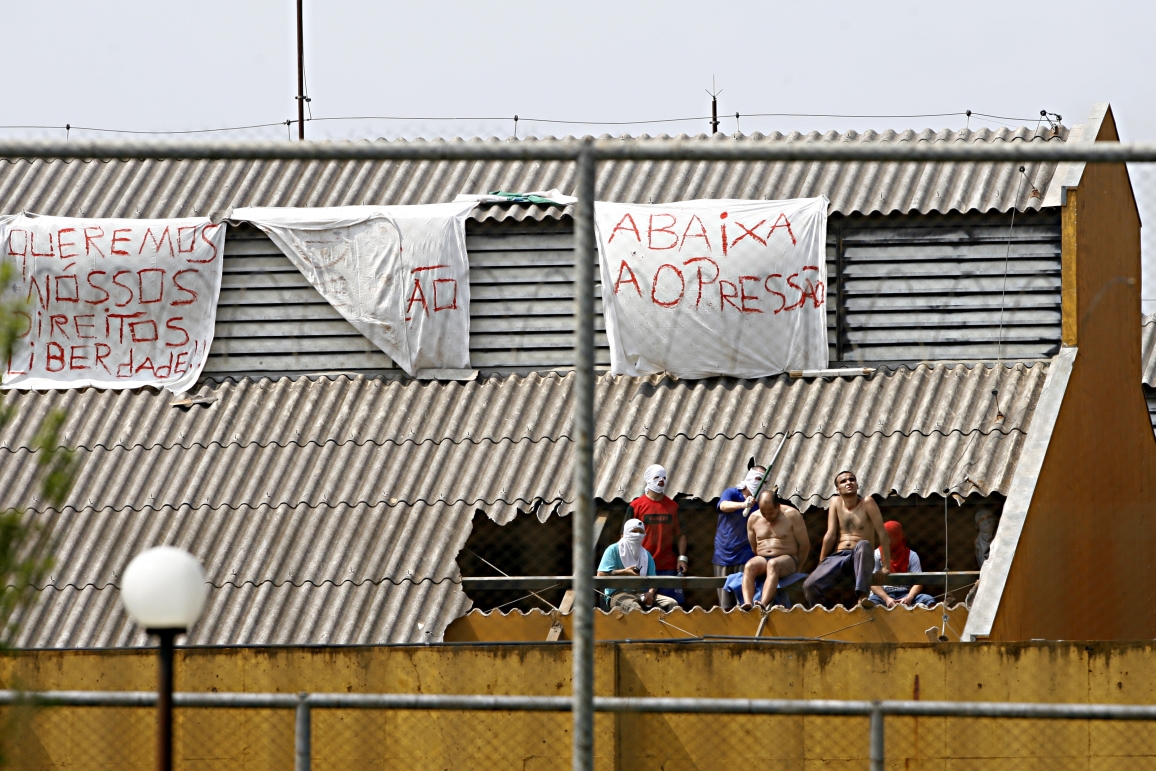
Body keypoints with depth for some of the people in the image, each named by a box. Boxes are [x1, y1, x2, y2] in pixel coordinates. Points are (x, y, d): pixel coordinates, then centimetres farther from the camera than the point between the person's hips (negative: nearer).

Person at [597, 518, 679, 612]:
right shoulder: (614, 550, 5)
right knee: (634, 607, -40)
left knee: (672, 603, -17)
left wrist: (651, 592, -11)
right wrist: (624, 572, -12)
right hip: (619, 593, -6)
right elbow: (601, 575, -4)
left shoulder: (646, 554, 20)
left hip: (642, 594, 6)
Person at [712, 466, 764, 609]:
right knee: (725, 606, 3)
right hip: (723, 556, -1)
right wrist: (743, 504, -40)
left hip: (745, 558, 1)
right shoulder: (731, 493, 1)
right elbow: (724, 506, -24)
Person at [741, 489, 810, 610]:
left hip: (787, 559, -4)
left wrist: (796, 568, 1)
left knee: (773, 565, -39)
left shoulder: (792, 515, -2)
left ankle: (763, 604, -60)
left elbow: (805, 545, 0)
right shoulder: (754, 518, 9)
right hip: (762, 559, 4)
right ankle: (747, 604, -54)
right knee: (749, 566, -32)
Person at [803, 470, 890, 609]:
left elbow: (882, 533, -7)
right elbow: (830, 536, 7)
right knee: (810, 585, -24)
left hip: (860, 558, -3)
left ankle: (862, 596, -49)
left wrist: (886, 566, -13)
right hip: (838, 556, 3)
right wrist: (821, 565, 2)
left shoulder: (867, 503, -1)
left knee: (863, 544, -40)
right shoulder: (836, 503, 9)